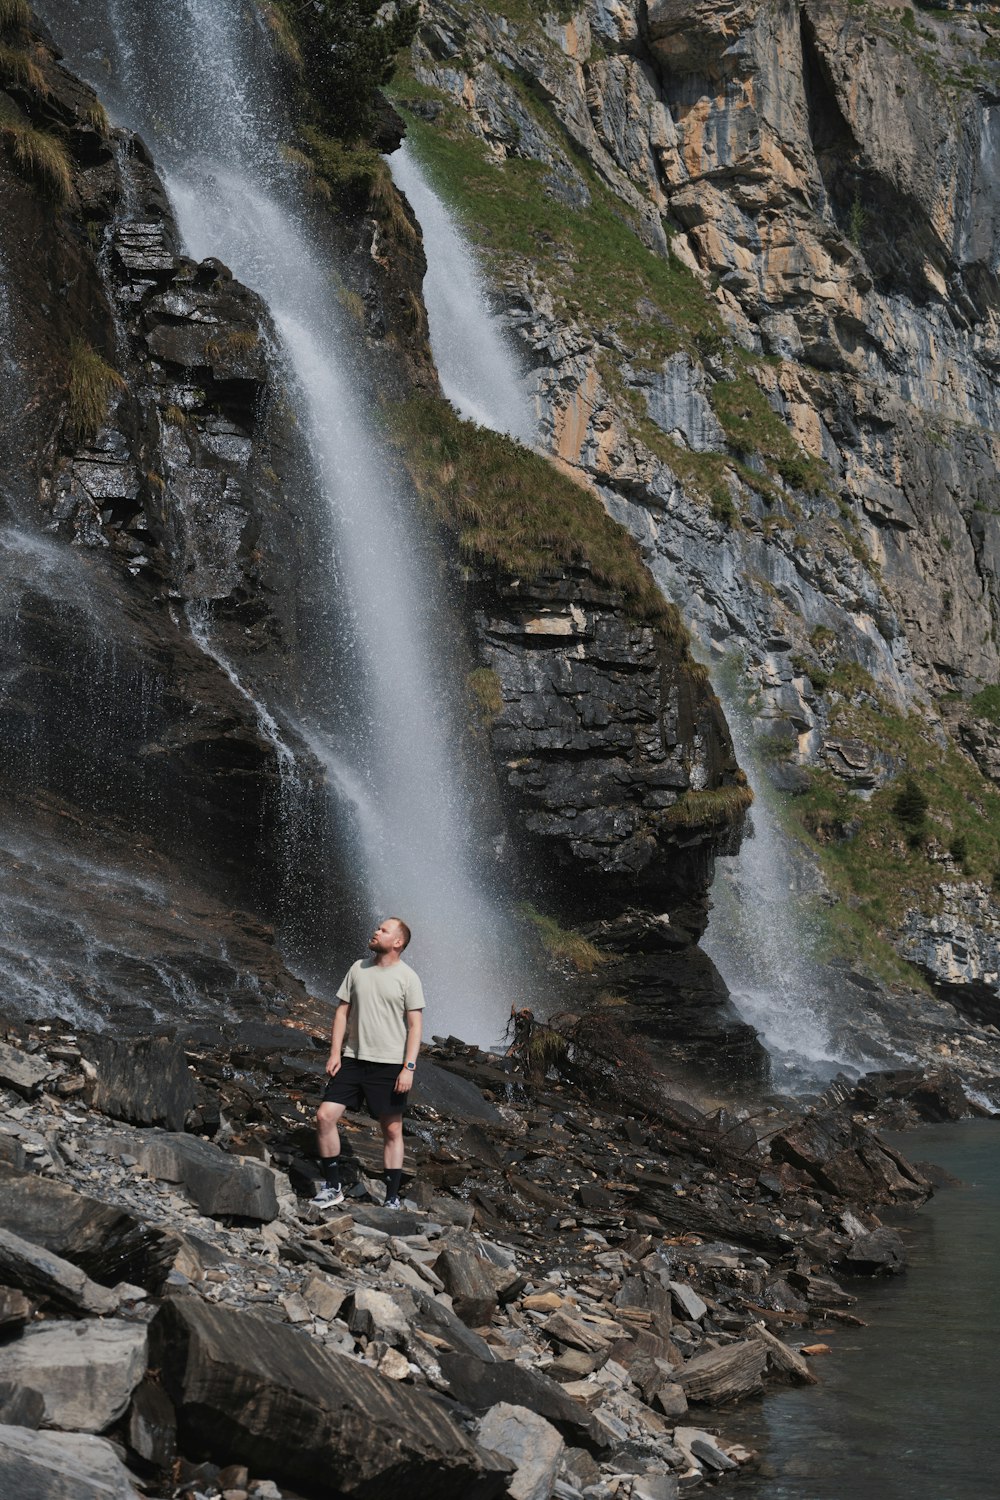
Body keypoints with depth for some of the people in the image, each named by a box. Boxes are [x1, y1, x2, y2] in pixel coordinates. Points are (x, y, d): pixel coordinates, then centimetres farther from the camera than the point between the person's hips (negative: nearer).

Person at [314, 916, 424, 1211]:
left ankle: (392, 1199, 11)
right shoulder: (358, 969, 8)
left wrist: (409, 1067, -15)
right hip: (352, 1060, 4)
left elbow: (415, 1025, -7)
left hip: (389, 1065, -4)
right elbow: (342, 1011, 10)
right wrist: (335, 1052, 1)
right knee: (325, 1116, -6)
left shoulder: (407, 977, -5)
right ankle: (333, 1187, 6)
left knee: (392, 1131, 3)